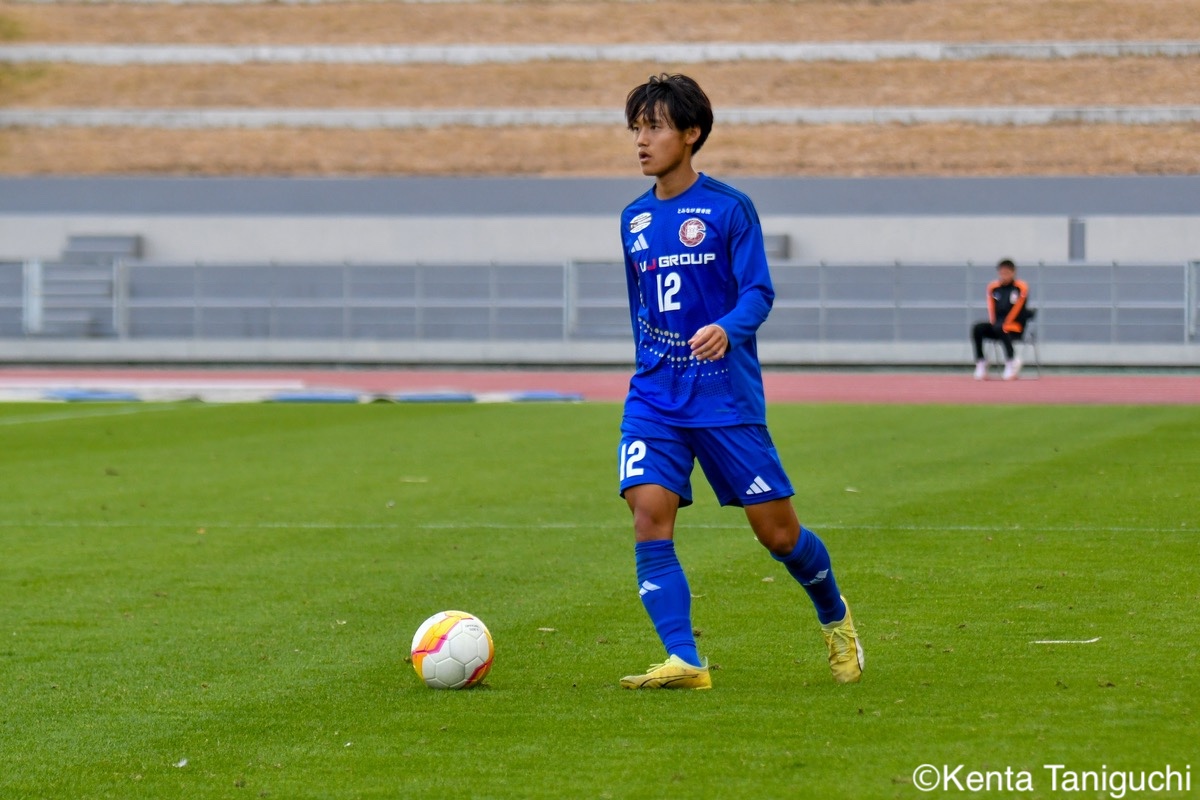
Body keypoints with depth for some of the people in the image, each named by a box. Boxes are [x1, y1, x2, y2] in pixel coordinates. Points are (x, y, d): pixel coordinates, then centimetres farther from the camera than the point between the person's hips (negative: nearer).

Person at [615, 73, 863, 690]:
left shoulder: (729, 208, -5)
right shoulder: (634, 219, 11)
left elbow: (758, 292, -13)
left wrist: (726, 329, -32)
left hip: (726, 395, -4)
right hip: (655, 396, 4)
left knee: (777, 531, 0)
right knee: (649, 514, -17)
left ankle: (834, 617, 29)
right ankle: (684, 662, -18)